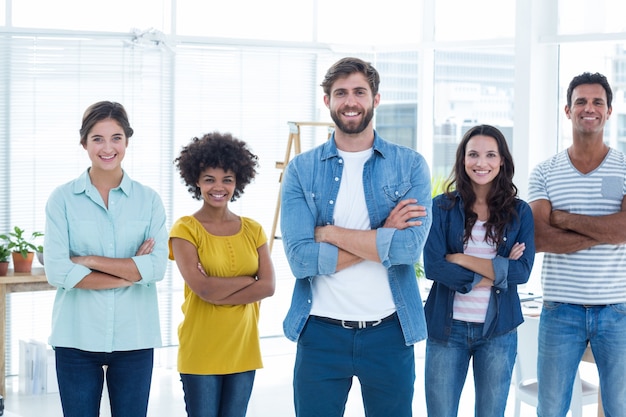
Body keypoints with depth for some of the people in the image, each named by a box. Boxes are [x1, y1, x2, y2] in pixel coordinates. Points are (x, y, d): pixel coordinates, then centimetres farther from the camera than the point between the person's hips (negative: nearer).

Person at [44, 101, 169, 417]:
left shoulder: (149, 200, 3)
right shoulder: (63, 199, 0)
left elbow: (157, 267, -8)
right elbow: (57, 272, -10)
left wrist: (90, 261, -11)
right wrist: (130, 273, -10)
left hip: (134, 338, 1)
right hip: (78, 337, -1)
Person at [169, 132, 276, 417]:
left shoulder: (252, 230, 7)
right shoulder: (185, 230, -5)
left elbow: (268, 286, -5)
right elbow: (202, 288, -17)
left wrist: (218, 292, -14)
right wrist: (249, 279, -7)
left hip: (243, 348, 4)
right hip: (200, 351, -4)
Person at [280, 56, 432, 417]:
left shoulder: (410, 166, 1)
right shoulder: (301, 169, 1)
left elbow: (410, 247, -15)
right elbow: (301, 258, -11)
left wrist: (329, 232, -11)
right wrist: (382, 239, -13)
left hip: (389, 332, 0)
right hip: (321, 333, 0)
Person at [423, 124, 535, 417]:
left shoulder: (520, 212, 3)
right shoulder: (442, 207, -1)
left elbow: (522, 270, -9)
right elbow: (432, 266, -12)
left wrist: (461, 259, -13)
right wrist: (495, 273, -13)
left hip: (498, 329, 1)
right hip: (447, 327, -1)